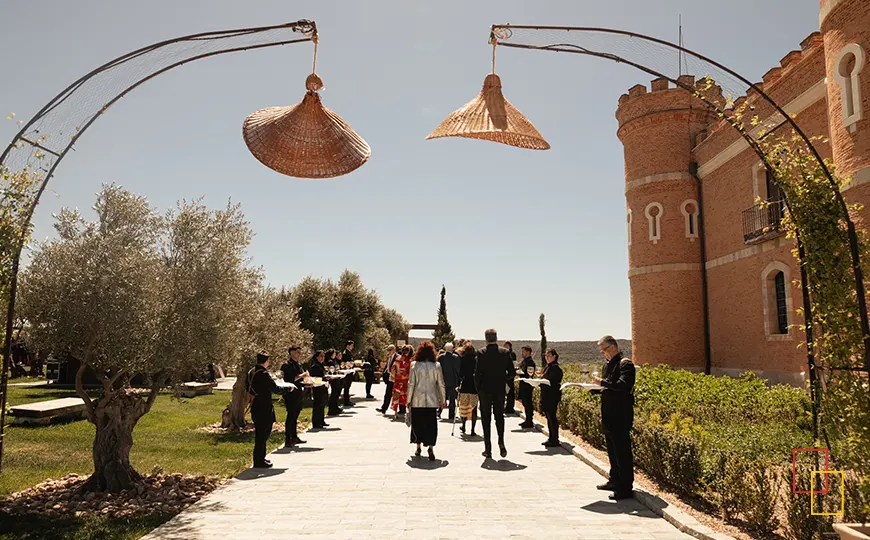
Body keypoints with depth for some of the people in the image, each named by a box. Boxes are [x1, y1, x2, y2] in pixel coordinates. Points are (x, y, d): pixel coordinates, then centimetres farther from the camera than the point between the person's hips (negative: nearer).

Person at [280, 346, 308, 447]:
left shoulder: (299, 365, 16)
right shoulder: (287, 365, -10)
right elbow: (288, 380, -19)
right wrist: (301, 376, -19)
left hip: (299, 394, 8)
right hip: (291, 394, -8)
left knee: (295, 416, 13)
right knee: (291, 416, -8)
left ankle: (294, 437, 21)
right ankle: (288, 440, -5)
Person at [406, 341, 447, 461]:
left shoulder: (414, 365, -5)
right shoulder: (436, 366, -2)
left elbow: (411, 384, -2)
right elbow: (441, 384, 3)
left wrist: (409, 400, 5)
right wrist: (442, 400, 13)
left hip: (417, 400, 0)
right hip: (432, 400, 0)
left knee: (417, 423, 13)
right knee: (431, 424, 2)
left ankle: (418, 447, 21)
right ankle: (431, 447, -12)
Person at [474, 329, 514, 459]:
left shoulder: (481, 353, -9)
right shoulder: (504, 352, -1)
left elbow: (477, 373, -10)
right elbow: (511, 371, -1)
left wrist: (478, 389, 1)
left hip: (485, 390, -2)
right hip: (500, 390, 2)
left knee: (486, 419, 6)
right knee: (499, 416, 16)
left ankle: (488, 449, 6)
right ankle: (501, 442, -2)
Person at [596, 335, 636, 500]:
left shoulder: (625, 364, -13)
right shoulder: (608, 365, 15)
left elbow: (622, 385, -26)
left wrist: (603, 382, -22)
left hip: (620, 417, -10)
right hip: (609, 416, 10)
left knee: (622, 451, -5)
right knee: (612, 451, 19)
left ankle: (625, 488, 1)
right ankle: (615, 481, 31)